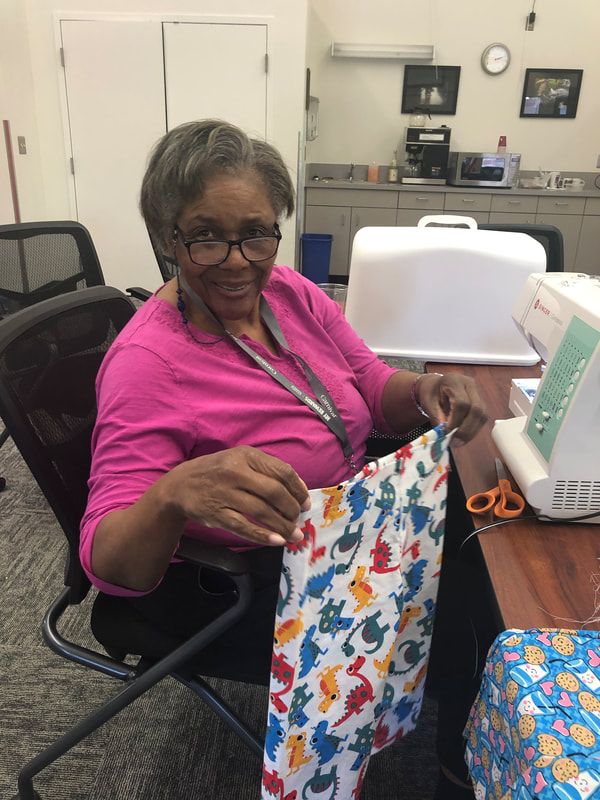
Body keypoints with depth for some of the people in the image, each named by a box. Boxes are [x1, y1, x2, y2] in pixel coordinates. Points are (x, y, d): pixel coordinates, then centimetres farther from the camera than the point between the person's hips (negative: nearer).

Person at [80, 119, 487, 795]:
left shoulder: (289, 292, -5)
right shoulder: (147, 361, -23)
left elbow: (375, 390, 5)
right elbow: (107, 561, -24)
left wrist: (426, 392, -18)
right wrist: (174, 495, -45)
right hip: (251, 583, -6)